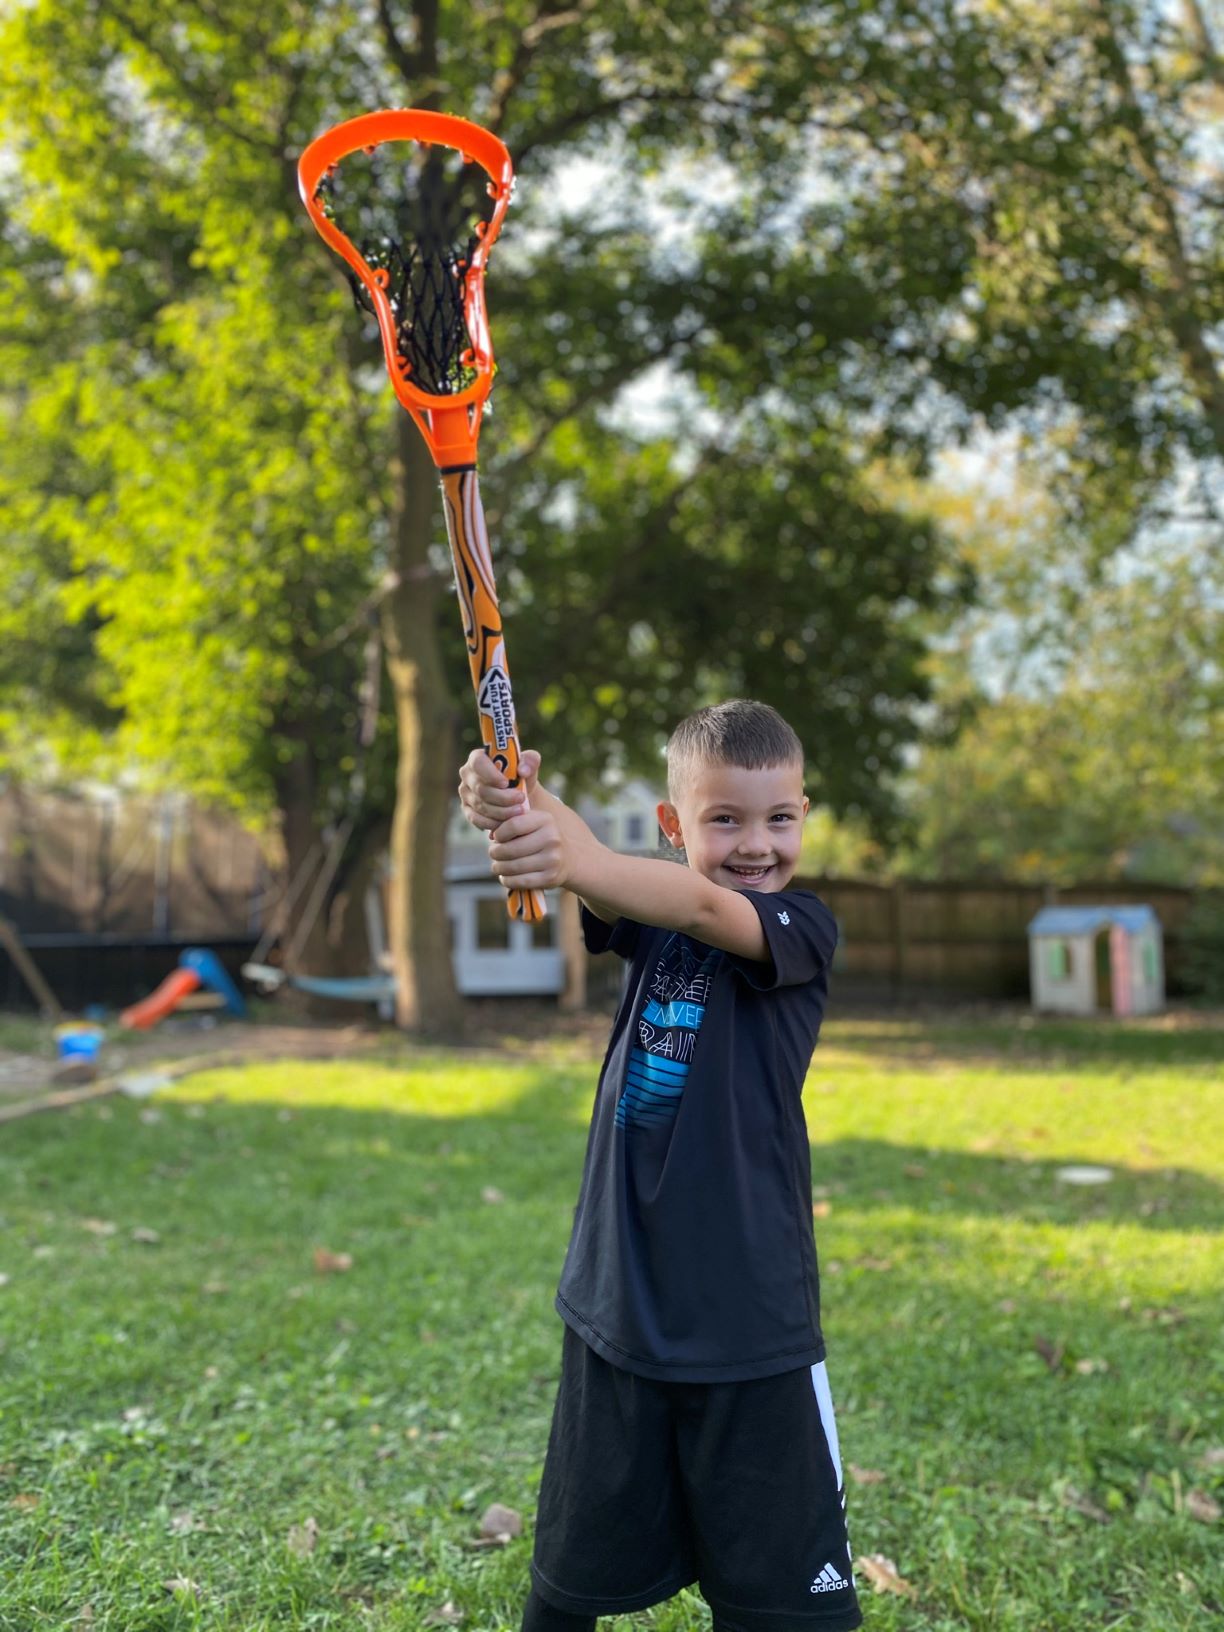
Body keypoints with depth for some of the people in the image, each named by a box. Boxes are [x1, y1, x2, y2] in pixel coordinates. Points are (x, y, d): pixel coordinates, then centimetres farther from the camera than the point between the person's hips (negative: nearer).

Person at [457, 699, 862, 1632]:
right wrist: (509, 802, -42)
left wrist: (573, 861, -49)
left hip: (751, 1325, -3)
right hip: (618, 1309, 4)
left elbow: (710, 909, -32)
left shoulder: (803, 929, -9)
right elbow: (582, 861, -20)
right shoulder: (649, 914, 2)